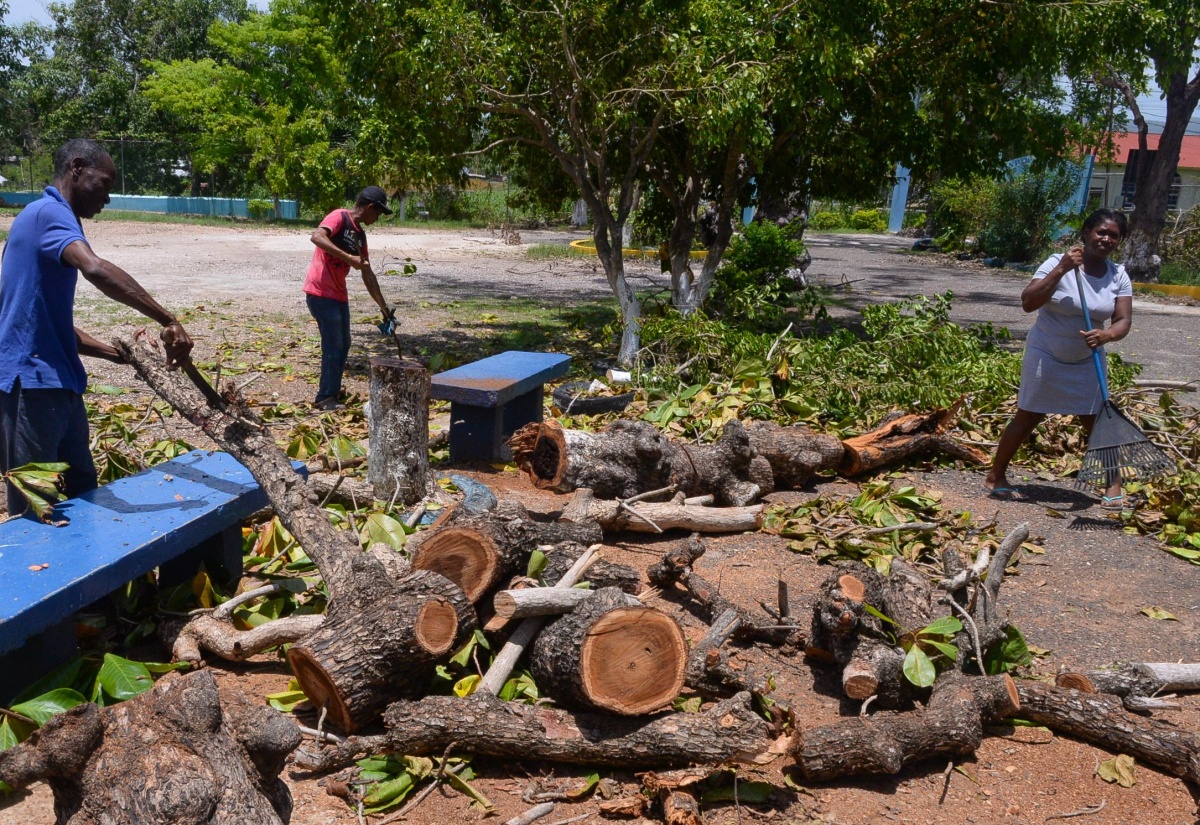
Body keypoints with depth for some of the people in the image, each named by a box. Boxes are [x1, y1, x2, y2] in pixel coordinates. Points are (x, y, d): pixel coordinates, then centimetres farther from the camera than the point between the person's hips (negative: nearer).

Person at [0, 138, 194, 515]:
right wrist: (168, 321, -34)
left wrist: (120, 354, 14)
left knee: (83, 490, 17)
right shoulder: (49, 213, -11)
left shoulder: (52, 218, 19)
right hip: (30, 382, -10)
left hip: (58, 382, 10)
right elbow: (96, 269, -34)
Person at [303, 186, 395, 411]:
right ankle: (325, 398, 2)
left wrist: (384, 307, 18)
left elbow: (367, 274, 18)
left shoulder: (360, 234, 15)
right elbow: (317, 237, -29)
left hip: (339, 294, 9)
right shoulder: (339, 217, -10)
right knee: (333, 346, -7)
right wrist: (349, 258, -31)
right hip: (321, 292, -9)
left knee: (343, 345, 14)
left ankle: (333, 392, 24)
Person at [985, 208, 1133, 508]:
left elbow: (1123, 321, -7)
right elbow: (1028, 302, -25)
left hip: (1088, 361, 4)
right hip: (1046, 356, -4)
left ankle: (1113, 485, 19)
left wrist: (1106, 334, -29)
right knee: (1027, 418, 3)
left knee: (1098, 421, 5)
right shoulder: (1058, 263, -15)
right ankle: (995, 477, 17)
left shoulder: (1119, 276, -2)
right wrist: (1061, 269, -31)